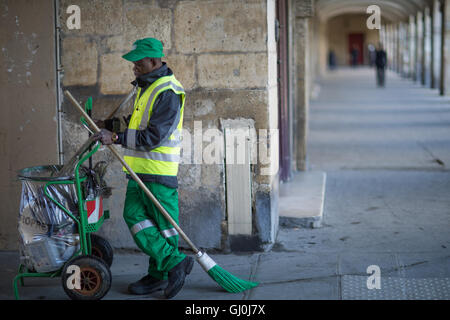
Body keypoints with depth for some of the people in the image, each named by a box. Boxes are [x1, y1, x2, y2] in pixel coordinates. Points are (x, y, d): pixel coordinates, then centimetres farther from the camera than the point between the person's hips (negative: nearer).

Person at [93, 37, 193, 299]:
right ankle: (174, 263, 7)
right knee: (134, 215, 4)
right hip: (140, 168, 10)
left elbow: (155, 135, -22)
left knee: (163, 223, -3)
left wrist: (117, 138, -23)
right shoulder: (147, 86, 17)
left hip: (159, 169, -10)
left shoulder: (167, 93, -16)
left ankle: (161, 274, 6)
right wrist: (113, 124, 20)